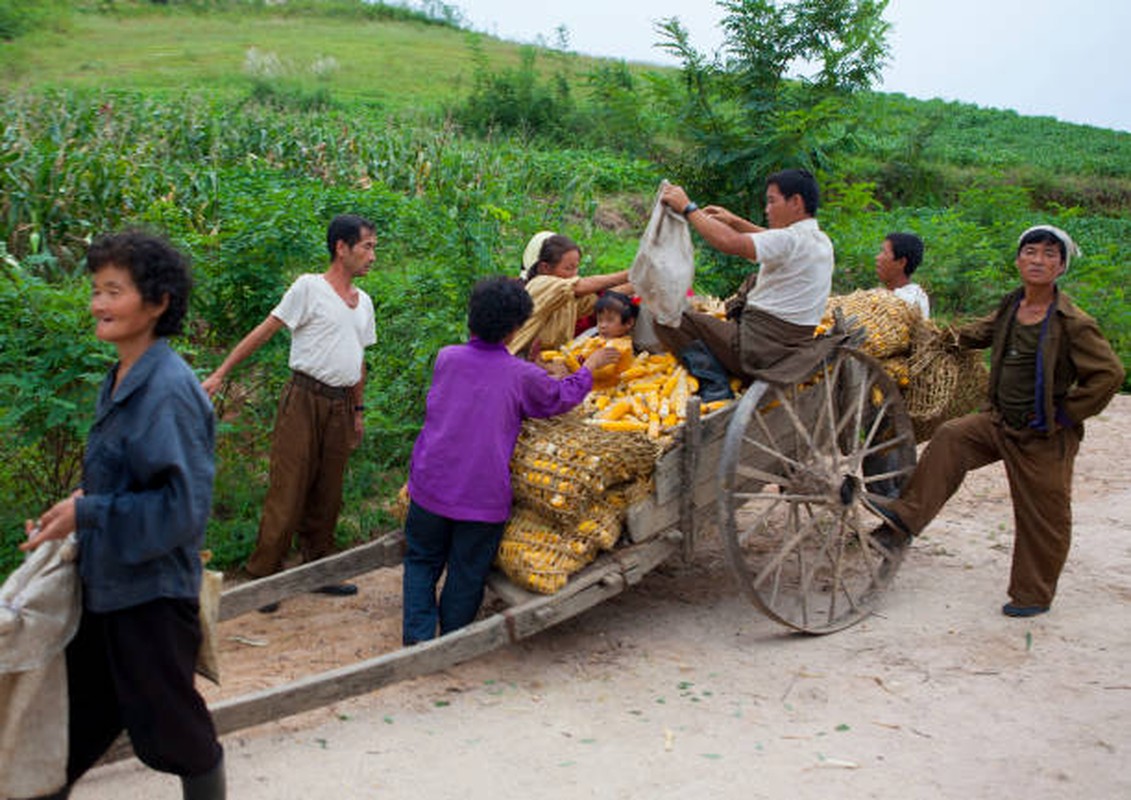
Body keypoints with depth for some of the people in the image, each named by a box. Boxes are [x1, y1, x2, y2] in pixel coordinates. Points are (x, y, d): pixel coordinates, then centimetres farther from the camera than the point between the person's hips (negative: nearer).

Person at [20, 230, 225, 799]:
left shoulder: (168, 391, -22)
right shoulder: (119, 381, 6)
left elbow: (184, 506, -25)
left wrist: (88, 512, -21)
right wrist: (83, 499, 3)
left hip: (152, 591, -8)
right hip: (103, 582, 8)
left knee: (170, 729, 9)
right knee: (80, 714, 21)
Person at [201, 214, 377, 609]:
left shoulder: (364, 302, 15)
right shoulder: (309, 288, -4)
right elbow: (264, 331, -5)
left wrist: (358, 410, 22)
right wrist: (220, 373, -8)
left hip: (340, 406, 6)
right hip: (304, 400, -6)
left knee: (327, 494, 11)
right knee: (287, 491, -5)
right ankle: (262, 576, 4)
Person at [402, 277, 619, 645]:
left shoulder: (447, 358, 1)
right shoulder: (522, 375, -8)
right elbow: (563, 396, 10)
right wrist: (590, 366, 28)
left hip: (431, 486, 3)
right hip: (484, 496, -2)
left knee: (422, 561, 19)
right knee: (467, 573, 12)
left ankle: (418, 636, 12)